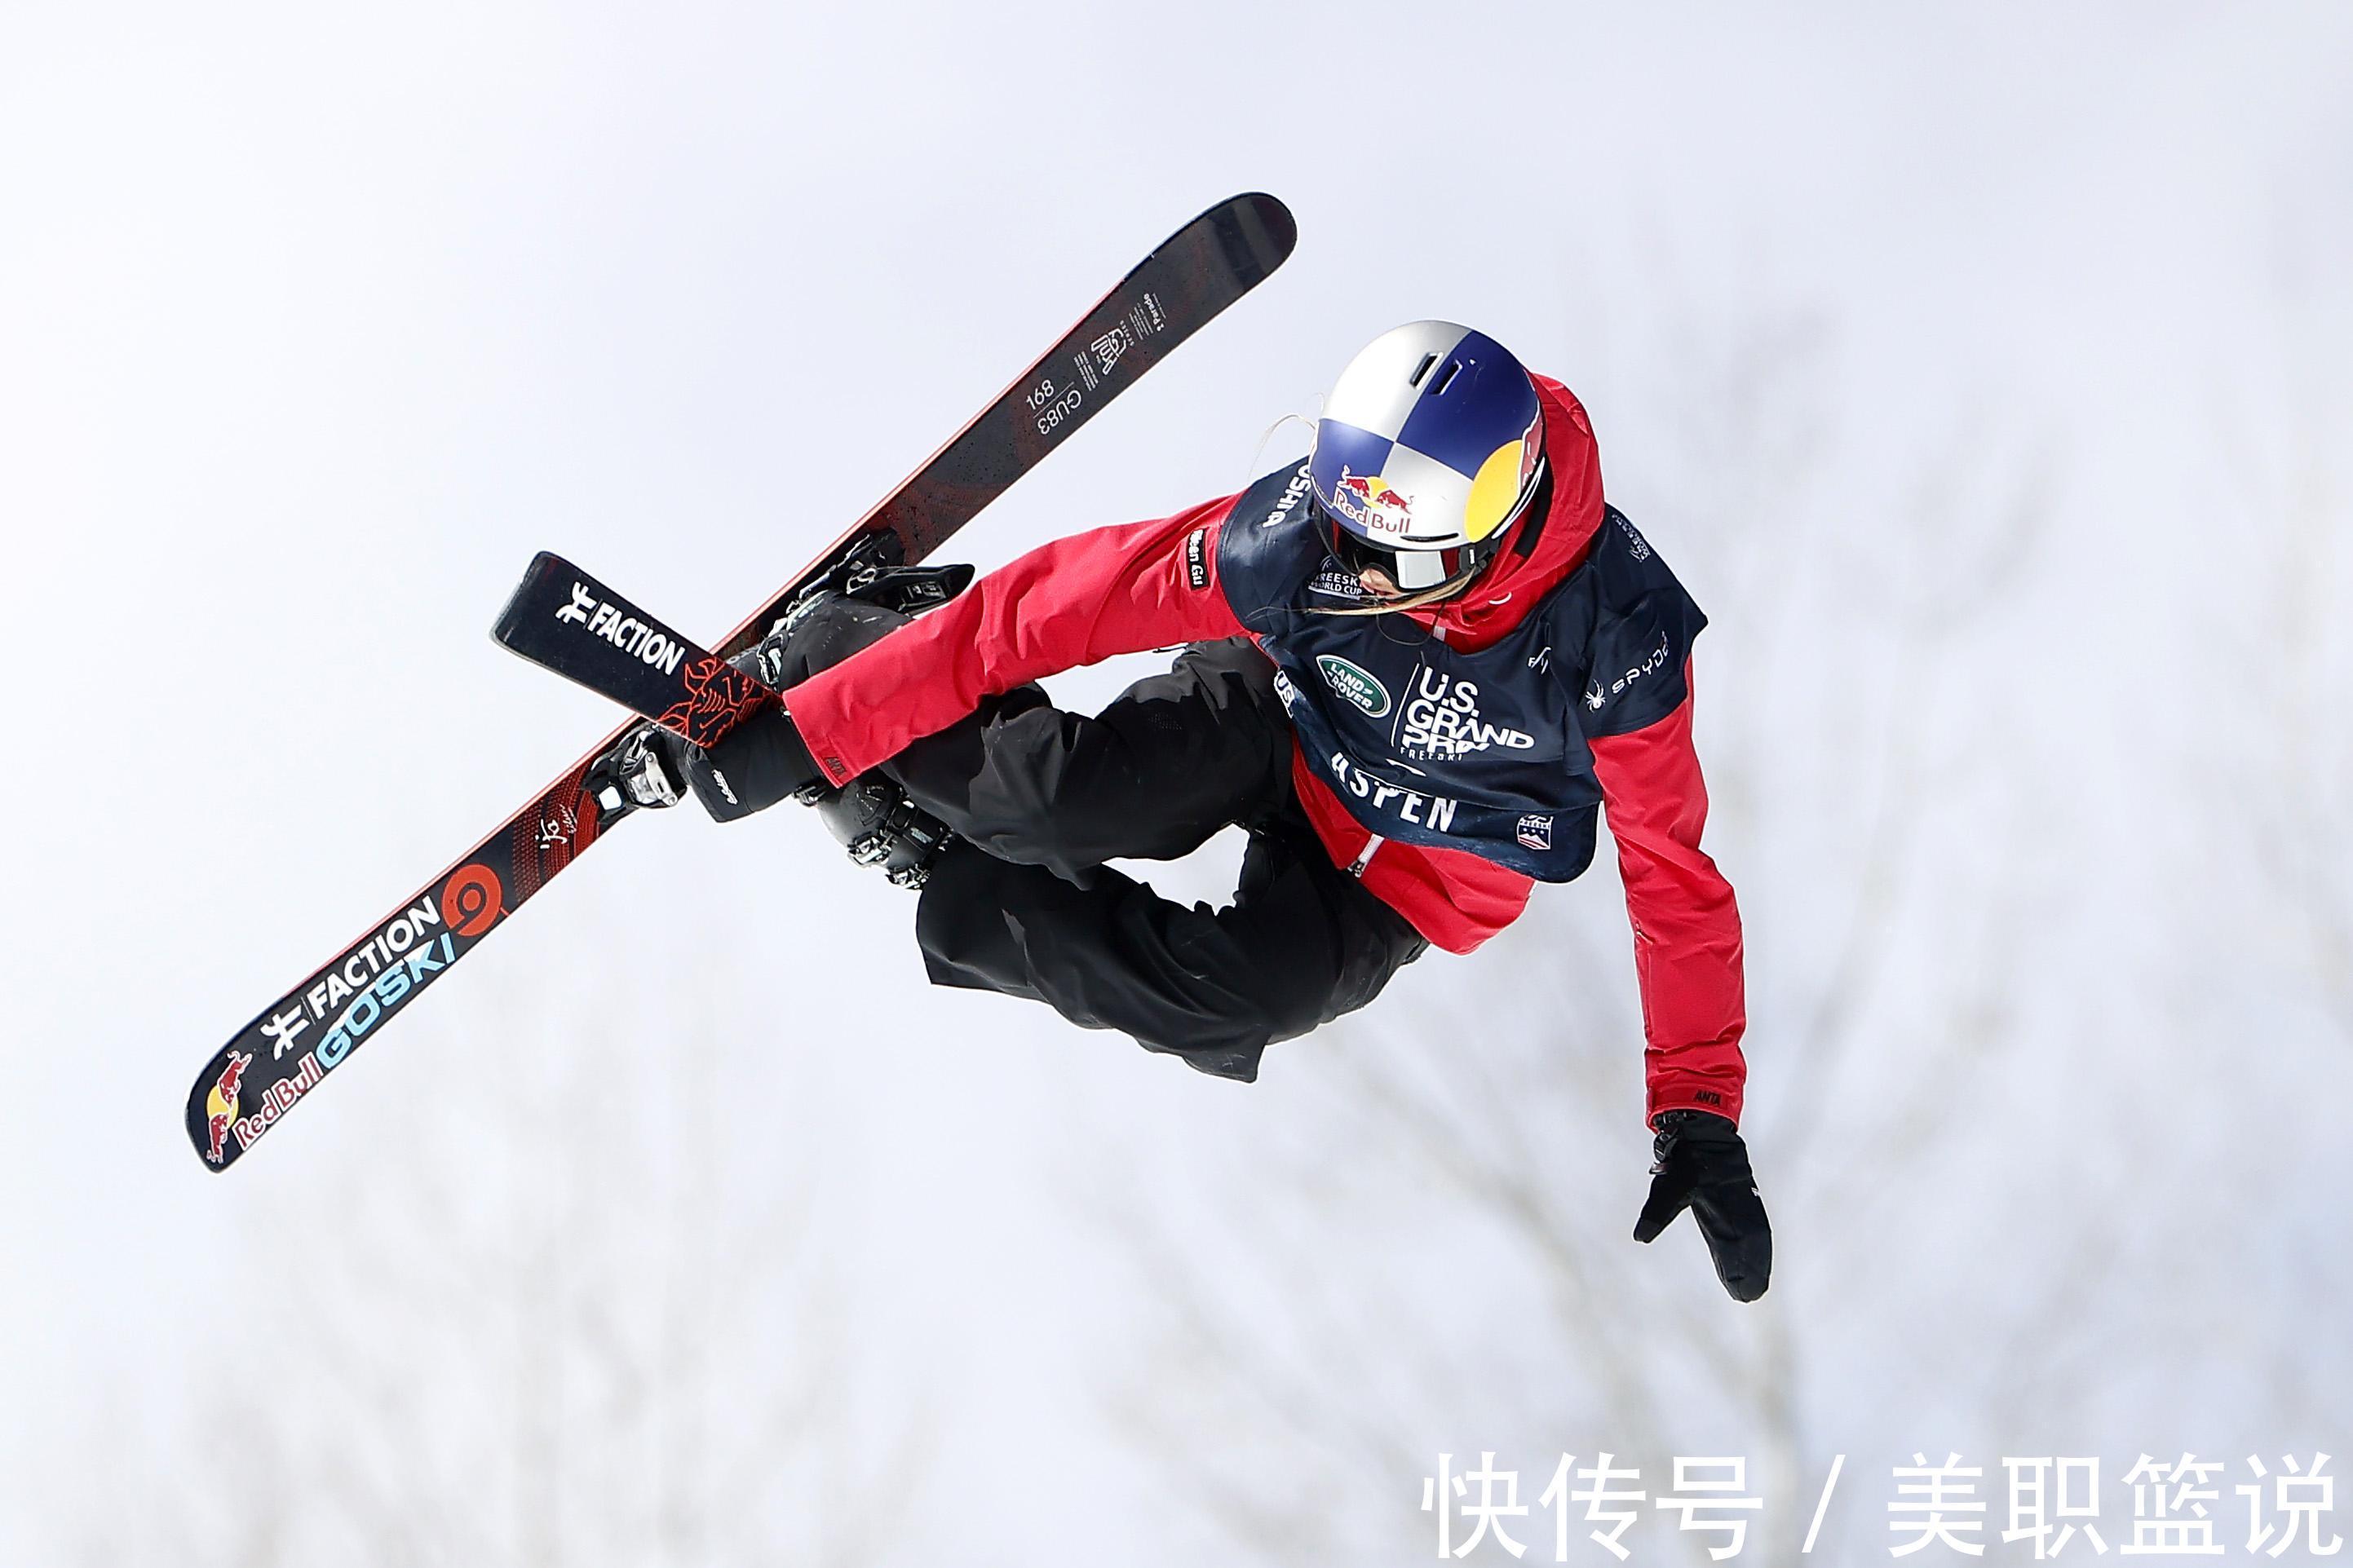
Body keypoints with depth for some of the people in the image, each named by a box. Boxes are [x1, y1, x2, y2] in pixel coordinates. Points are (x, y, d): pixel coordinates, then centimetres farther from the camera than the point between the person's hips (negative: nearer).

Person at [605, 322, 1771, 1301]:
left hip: (1401, 881, 0)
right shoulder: (1298, 536, -30)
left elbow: (1672, 872, -21)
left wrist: (1698, 1113, -25)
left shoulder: (1616, 633, -32)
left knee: (1234, 995, -30)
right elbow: (1053, 606, -26)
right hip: (1276, 722, 0)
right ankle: (828, 656, 0)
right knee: (1057, 791, -30)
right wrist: (807, 736, -27)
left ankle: (957, 890, -7)